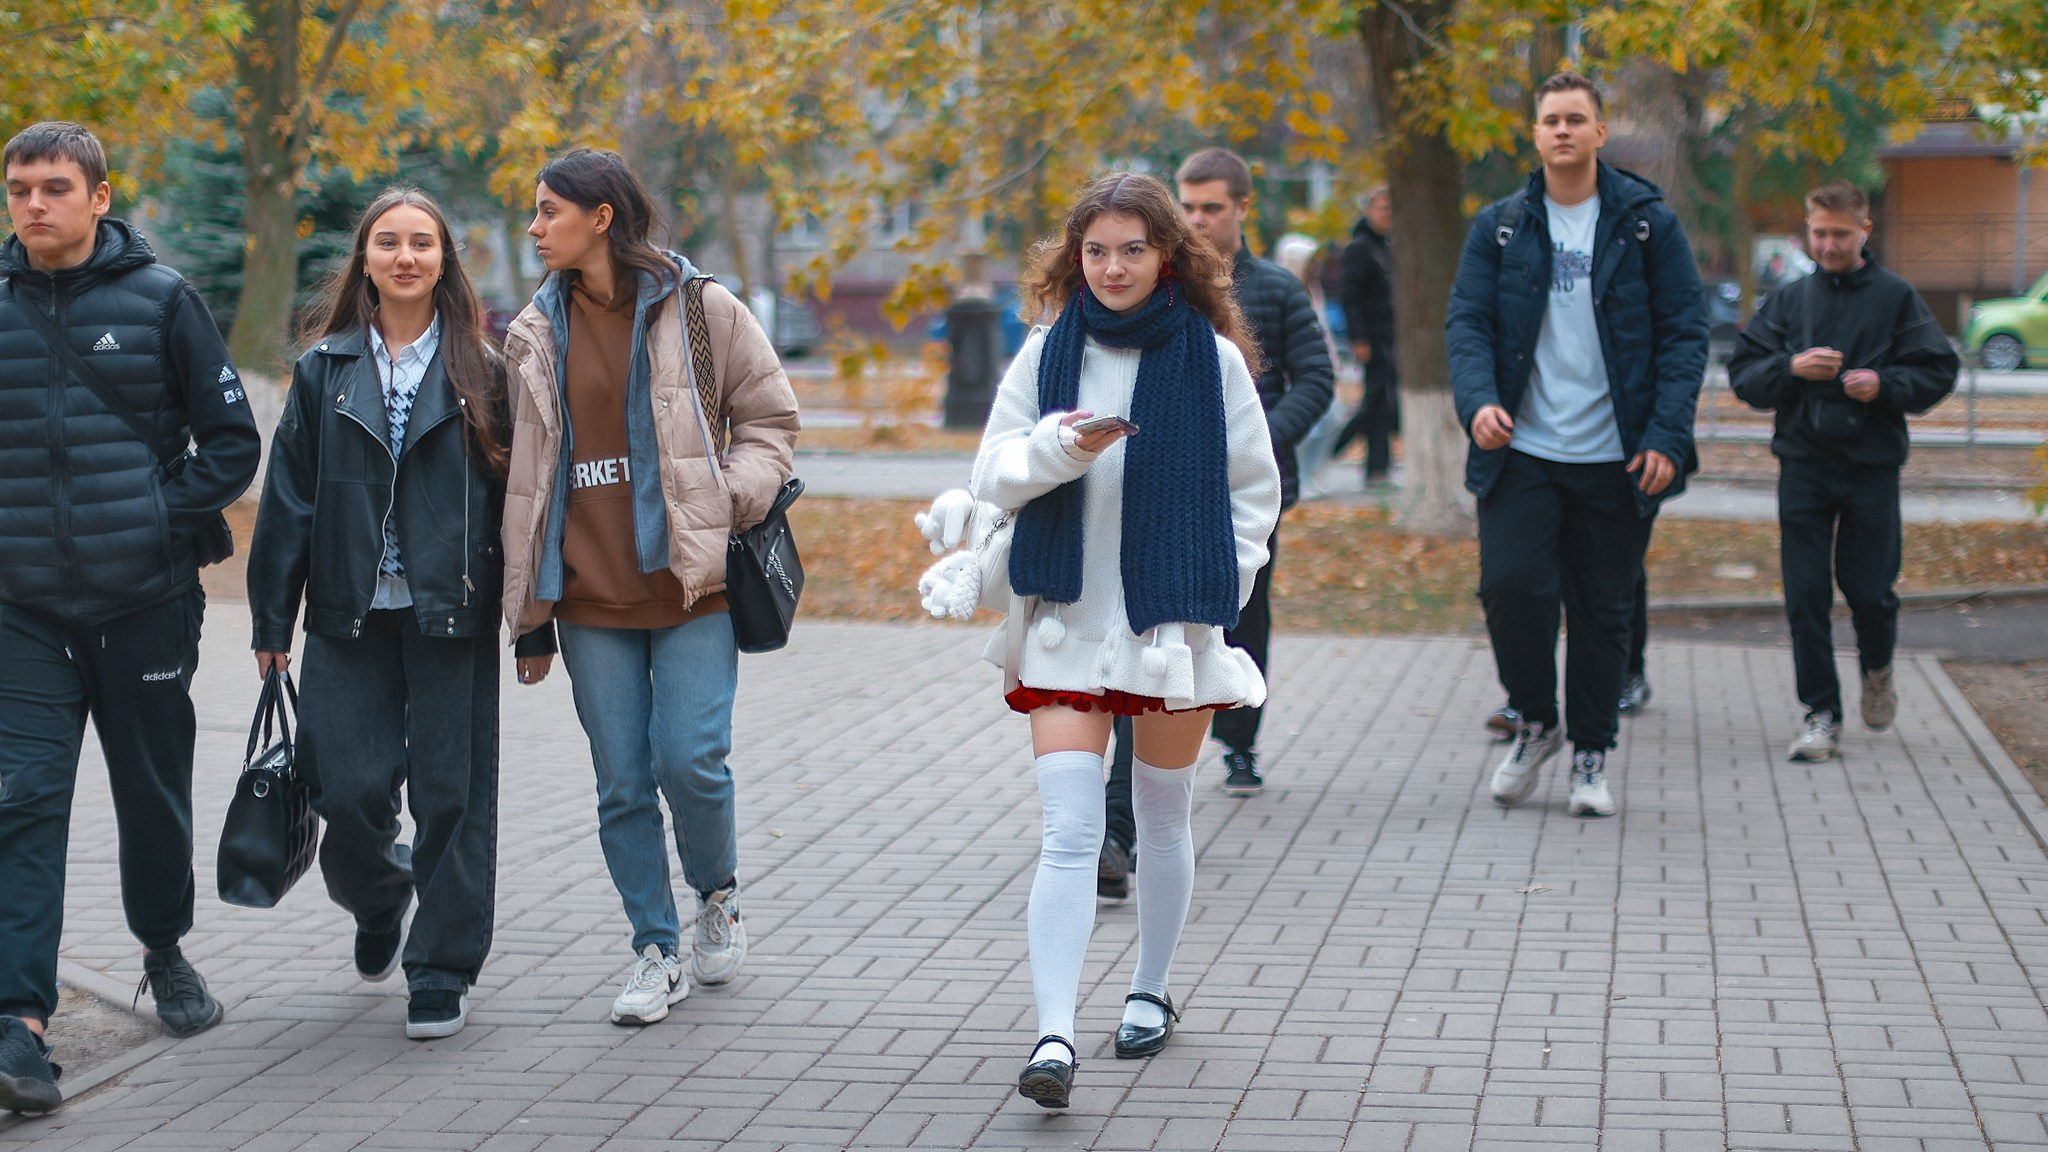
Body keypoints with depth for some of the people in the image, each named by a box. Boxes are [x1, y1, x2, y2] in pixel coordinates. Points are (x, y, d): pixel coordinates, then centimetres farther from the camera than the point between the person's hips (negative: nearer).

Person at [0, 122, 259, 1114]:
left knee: (154, 792, 12)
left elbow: (233, 442, 0)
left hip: (146, 602, 0)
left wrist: (162, 520, -9)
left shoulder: (159, 299, -2)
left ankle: (165, 950, 36)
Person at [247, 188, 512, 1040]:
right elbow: (288, 498, 7)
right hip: (350, 618, 1)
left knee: (451, 794, 0)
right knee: (350, 791, -4)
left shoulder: (480, 372, 5)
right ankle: (378, 903, 28)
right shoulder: (324, 370, 8)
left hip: (452, 617, -1)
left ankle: (441, 970, 12)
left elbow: (515, 492, 5)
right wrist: (272, 619, 4)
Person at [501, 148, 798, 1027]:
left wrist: (730, 501, -11)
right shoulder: (536, 334, 10)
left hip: (692, 588, -3)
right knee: (622, 782, 3)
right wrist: (528, 613, 11)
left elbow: (770, 418, 7)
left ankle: (718, 895, 19)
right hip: (590, 592, 3)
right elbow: (523, 475, 13)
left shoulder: (702, 310, 0)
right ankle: (656, 950, 16)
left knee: (690, 762, -11)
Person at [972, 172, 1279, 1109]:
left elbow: (1256, 487, 8)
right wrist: (1059, 447, -19)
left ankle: (1150, 994, 33)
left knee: (1164, 821, 14)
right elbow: (992, 478, 0)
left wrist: (1223, 583, -1)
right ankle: (1053, 1035, -16)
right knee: (1069, 835, -10)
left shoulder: (1213, 357, -1)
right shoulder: (1047, 353, 2)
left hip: (1175, 625, 0)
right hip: (1066, 620, 0)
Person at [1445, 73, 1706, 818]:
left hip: (1616, 458, 0)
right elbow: (1466, 321, 2)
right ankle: (1536, 722, 13)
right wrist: (1477, 399, -18)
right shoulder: (1499, 227, 7)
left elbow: (1684, 332, 1)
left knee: (1603, 610, 5)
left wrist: (1667, 436, -10)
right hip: (1521, 450, 0)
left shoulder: (1647, 223, 3)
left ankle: (1591, 756, 21)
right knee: (1509, 584, -13)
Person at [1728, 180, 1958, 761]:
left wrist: (1885, 384, -15)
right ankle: (1821, 713, 7)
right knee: (1805, 593, -2)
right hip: (1803, 466, 2)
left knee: (1868, 587, -1)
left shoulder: (1895, 297, 3)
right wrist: (1790, 368, -14)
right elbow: (1743, 375, 5)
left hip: (1872, 466, -2)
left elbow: (1939, 371, 2)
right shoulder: (1788, 300, 8)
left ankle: (1877, 669, 32)